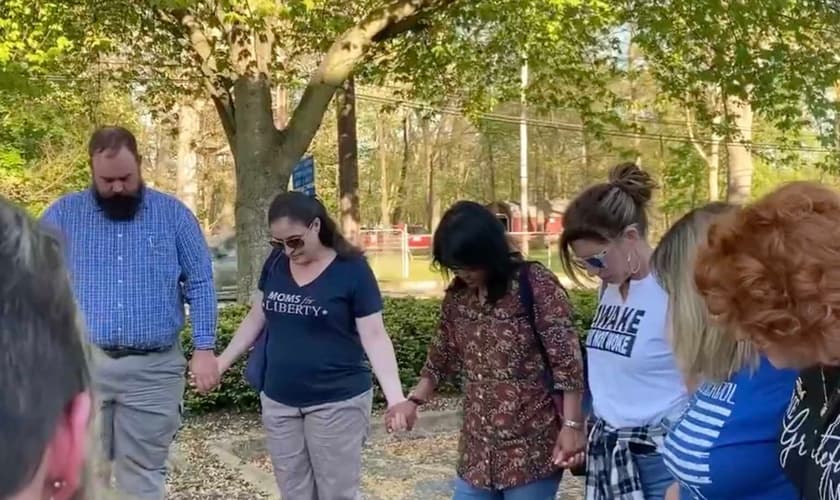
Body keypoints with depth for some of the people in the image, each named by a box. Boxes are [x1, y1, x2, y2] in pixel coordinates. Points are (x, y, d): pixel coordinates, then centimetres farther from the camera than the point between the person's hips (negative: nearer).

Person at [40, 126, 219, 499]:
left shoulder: (174, 215, 3)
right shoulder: (63, 214, 3)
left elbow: (200, 283, 4)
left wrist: (204, 348, -4)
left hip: (153, 369, -1)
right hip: (81, 365, 1)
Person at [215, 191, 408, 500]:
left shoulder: (352, 269, -12)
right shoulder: (275, 264, 2)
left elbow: (374, 337, -13)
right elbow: (256, 319, 15)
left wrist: (395, 397, -23)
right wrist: (221, 362, 14)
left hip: (337, 403, -5)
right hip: (278, 402, 5)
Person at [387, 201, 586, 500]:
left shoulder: (536, 285, -11)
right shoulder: (457, 296, 7)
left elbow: (567, 361, -12)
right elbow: (442, 357, 19)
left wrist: (572, 425, -16)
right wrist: (415, 401, 8)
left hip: (532, 448, -6)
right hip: (478, 449, 6)